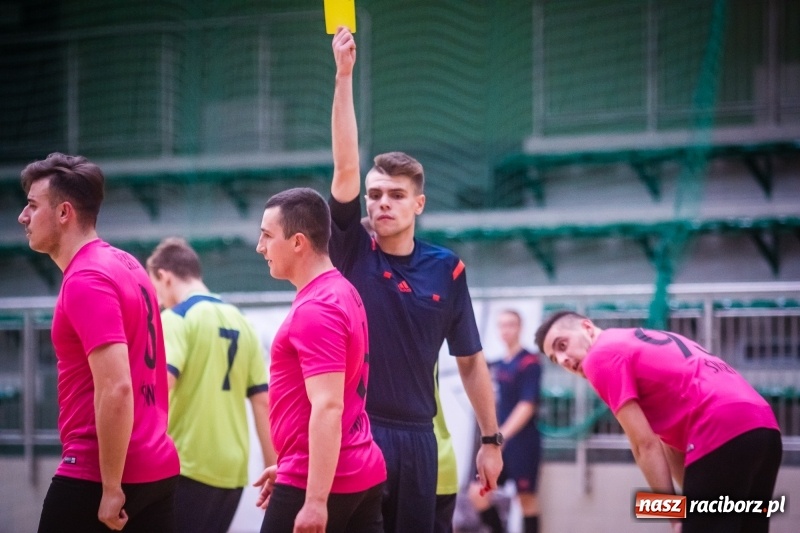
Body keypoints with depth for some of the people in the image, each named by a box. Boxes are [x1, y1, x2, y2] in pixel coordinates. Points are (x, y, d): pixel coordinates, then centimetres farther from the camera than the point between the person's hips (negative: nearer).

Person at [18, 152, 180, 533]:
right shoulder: (126, 266, 14)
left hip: (96, 475, -9)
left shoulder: (85, 282, -15)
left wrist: (111, 488, -21)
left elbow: (116, 389, -23)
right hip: (157, 469, 9)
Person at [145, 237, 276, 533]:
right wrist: (273, 471, 17)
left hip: (188, 465, -6)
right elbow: (263, 401, 13)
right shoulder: (241, 323, 13)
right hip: (233, 469, 6)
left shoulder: (176, 319, -6)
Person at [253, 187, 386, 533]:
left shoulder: (314, 310, -16)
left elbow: (328, 408, -24)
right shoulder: (341, 294, 15)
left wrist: (315, 500, -27)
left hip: (322, 483, -10)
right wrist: (289, 468, 27)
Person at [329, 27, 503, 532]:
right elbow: (345, 167, -12)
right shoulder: (353, 252, 0)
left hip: (417, 437, 2)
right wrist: (345, 75, -20)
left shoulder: (447, 268, 4)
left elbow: (470, 361, 10)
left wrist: (491, 440, 7)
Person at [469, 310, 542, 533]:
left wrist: (502, 435, -23)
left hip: (523, 442, -7)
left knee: (526, 498, 1)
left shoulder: (529, 362, -10)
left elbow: (527, 405, -17)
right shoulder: (499, 364, 11)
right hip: (500, 441, 7)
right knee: (478, 493, -1)